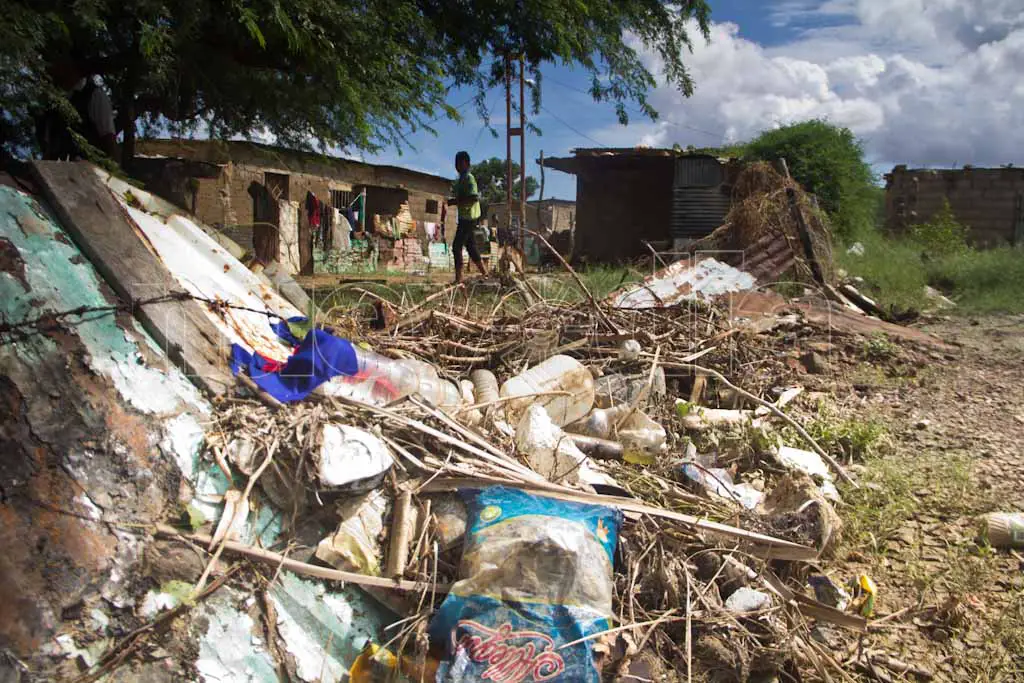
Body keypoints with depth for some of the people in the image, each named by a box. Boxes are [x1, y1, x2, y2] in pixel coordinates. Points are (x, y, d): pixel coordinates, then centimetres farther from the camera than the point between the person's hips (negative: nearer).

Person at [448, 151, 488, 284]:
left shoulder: (468, 178, -14)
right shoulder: (461, 179, 16)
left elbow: (474, 198, -25)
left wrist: (456, 201, -21)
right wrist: (455, 201, 7)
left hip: (469, 217, -10)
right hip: (465, 217, 10)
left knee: (457, 245, -10)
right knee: (470, 246, 14)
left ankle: (459, 278, -8)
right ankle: (485, 273, 20)